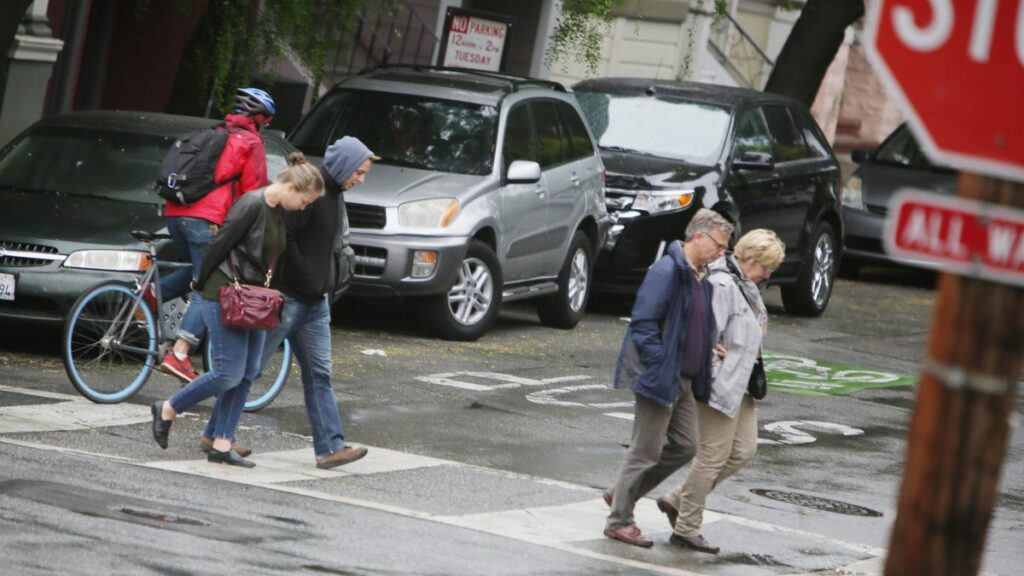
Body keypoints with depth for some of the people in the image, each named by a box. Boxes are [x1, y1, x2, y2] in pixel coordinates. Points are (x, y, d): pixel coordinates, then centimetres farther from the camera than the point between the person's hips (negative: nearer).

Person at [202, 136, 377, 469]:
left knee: (319, 375, 2)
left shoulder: (334, 196, 15)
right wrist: (306, 282, -20)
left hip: (316, 304, 9)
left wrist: (328, 288, 14)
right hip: (289, 299, -9)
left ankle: (330, 447, -1)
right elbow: (283, 238, -23)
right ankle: (215, 433, 10)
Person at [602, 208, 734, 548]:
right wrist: (660, 369, -22)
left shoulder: (701, 278, 13)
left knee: (684, 446, 12)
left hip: (684, 380, 9)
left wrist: (708, 348, 8)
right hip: (660, 379, -9)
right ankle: (619, 520, 9)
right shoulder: (667, 272, -17)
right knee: (646, 452, -2)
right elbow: (644, 325, -20)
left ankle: (622, 494, 24)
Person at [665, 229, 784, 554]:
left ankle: (679, 500, 19)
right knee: (714, 455, -4)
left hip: (739, 386, 10)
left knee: (744, 450, 11)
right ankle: (686, 529, 6)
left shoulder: (746, 286, 14)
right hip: (721, 385, -10)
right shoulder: (723, 286, -18)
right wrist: (712, 383, -22)